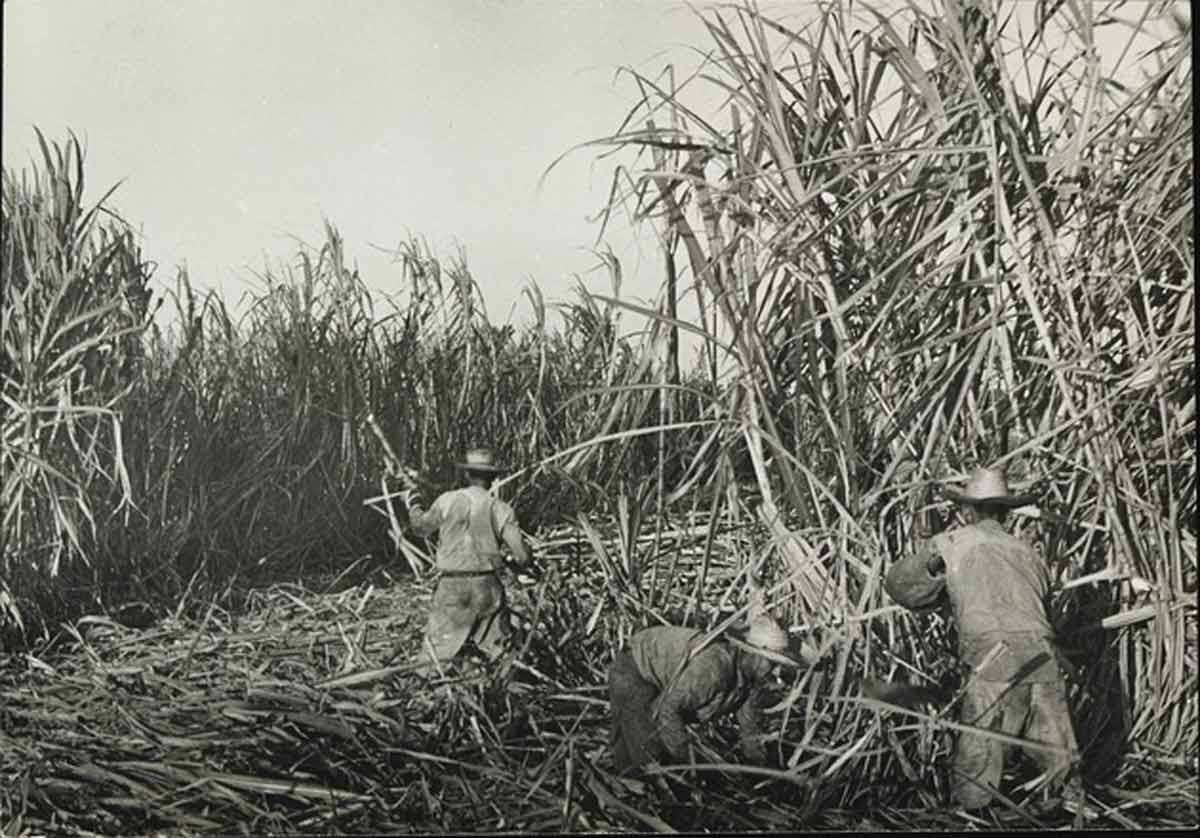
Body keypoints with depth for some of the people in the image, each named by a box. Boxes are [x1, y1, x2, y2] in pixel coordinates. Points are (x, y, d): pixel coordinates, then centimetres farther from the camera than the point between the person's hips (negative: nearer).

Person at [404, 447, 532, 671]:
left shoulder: (447, 501, -2)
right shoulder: (501, 509, -2)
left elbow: (421, 527, 16)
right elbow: (522, 556, -5)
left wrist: (412, 505, 34)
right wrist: (526, 564, 19)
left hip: (451, 586, 0)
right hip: (487, 585, 0)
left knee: (437, 654, 7)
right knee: (501, 653, 9)